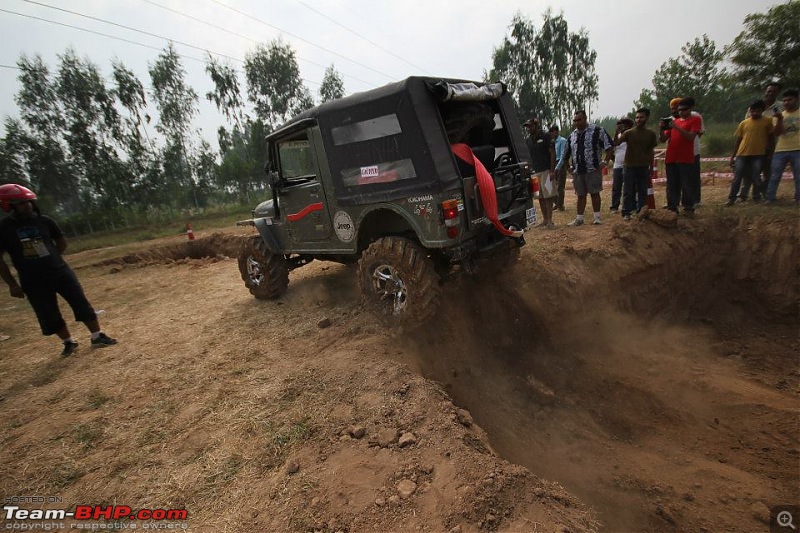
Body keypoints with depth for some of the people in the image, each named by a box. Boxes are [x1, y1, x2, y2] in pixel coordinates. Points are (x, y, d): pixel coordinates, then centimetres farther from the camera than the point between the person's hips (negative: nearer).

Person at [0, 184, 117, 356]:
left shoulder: (44, 220, 0)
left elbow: (62, 242, 15)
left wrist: (49, 259, 11)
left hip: (60, 272, 1)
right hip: (33, 281, -1)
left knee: (82, 303, 1)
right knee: (50, 316, 7)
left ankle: (97, 336, 11)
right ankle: (69, 342, 25)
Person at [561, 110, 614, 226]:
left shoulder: (597, 130, -5)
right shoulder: (572, 135, 12)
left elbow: (610, 145, -4)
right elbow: (566, 154, 22)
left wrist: (605, 161, -9)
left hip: (593, 169, -5)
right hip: (577, 171, 5)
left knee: (594, 193, 1)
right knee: (581, 195, 10)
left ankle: (597, 217, 11)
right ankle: (579, 218, 16)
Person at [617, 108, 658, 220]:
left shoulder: (651, 133, 4)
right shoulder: (628, 132, -1)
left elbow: (651, 151, 9)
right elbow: (616, 142, -13)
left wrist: (651, 168, 7)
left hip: (644, 167, 2)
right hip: (630, 166, -2)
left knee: (643, 191, 7)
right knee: (628, 191, 1)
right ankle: (626, 213, 6)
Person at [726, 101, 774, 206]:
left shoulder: (768, 121, 3)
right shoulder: (743, 123, 7)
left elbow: (770, 137, 7)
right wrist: (733, 156, 8)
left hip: (758, 155, -1)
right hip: (742, 154, 1)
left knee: (756, 178, 2)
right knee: (737, 178, 0)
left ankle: (756, 198, 13)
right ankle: (731, 198, 5)